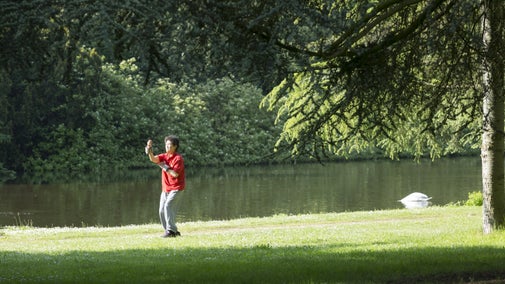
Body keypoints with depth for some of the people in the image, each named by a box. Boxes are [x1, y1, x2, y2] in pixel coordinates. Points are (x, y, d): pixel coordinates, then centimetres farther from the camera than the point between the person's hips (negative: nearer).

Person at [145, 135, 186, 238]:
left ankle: (171, 230, -22)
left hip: (176, 188, -8)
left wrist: (165, 167, -16)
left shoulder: (178, 158, -12)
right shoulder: (164, 156, 10)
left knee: (168, 206, -22)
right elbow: (154, 159, -7)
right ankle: (173, 231, 14)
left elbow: (175, 174, -21)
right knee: (162, 211, 6)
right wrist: (149, 151, -24)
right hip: (165, 188, 8)